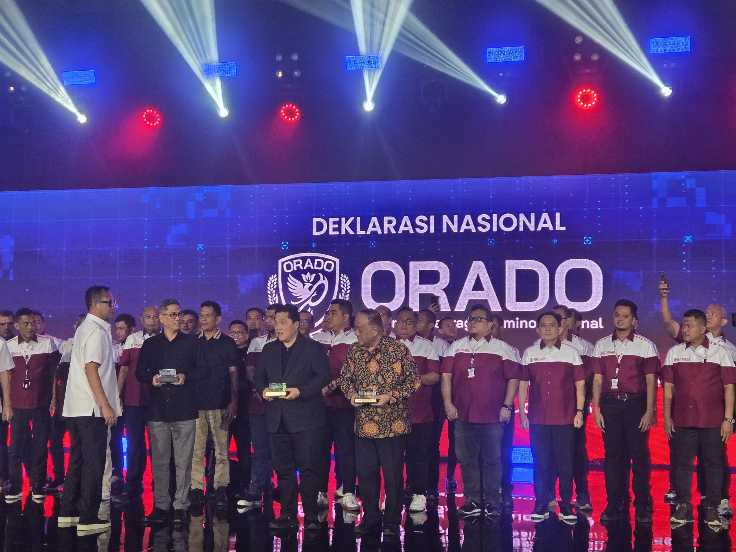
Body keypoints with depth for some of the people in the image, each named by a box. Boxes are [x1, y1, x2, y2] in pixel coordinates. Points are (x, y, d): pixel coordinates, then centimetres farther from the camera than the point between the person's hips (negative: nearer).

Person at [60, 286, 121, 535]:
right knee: (94, 463, -5)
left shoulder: (84, 328, 18)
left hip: (77, 408, 10)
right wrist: (105, 405, -20)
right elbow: (91, 369, -20)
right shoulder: (97, 331, -12)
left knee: (78, 460, 15)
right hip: (92, 409, -10)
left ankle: (68, 513, 21)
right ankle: (88, 519, -2)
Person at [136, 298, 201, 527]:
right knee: (159, 460, 4)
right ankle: (161, 505, 11)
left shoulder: (191, 342, 8)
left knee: (183, 461, -3)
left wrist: (186, 377, -12)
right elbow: (139, 372, 14)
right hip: (157, 408, 2)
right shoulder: (150, 344, 13)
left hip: (184, 409, -2)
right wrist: (152, 378, -6)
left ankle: (181, 506, 3)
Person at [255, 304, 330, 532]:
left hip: (306, 418, -5)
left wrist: (300, 391, -18)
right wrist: (263, 390, -4)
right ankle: (287, 515, 16)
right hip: (278, 419, 5)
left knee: (308, 468, -5)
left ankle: (311, 515, 3)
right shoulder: (269, 350, 15)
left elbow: (324, 376, -8)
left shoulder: (313, 348, 0)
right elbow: (259, 376, 17)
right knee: (283, 469, 8)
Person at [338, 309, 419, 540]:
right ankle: (370, 519, 25)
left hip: (392, 425, -4)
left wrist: (391, 396, -16)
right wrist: (351, 394, -6)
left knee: (393, 476, 3)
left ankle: (392, 523, 16)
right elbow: (345, 379, 15)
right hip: (363, 424, 4)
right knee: (366, 474, 10)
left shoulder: (398, 349, -8)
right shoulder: (354, 352, 6)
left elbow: (413, 380, -6)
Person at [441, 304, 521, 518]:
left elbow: (513, 378, 1)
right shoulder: (456, 347, 11)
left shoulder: (503, 349, 3)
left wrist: (507, 406, -7)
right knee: (467, 459, 7)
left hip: (493, 415, -3)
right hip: (463, 414, 3)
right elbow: (446, 375, 9)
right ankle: (473, 501, 17)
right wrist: (448, 403, 0)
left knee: (492, 459, 2)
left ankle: (491, 503, 12)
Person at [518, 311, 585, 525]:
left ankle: (566, 507, 10)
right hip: (537, 419, 2)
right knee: (540, 463, 4)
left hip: (564, 419, -1)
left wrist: (579, 411, -2)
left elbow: (579, 384, 5)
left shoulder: (571, 352, 4)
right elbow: (523, 384, 11)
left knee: (565, 463, 1)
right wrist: (521, 411, 5)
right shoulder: (529, 353, 9)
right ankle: (541, 506, 12)